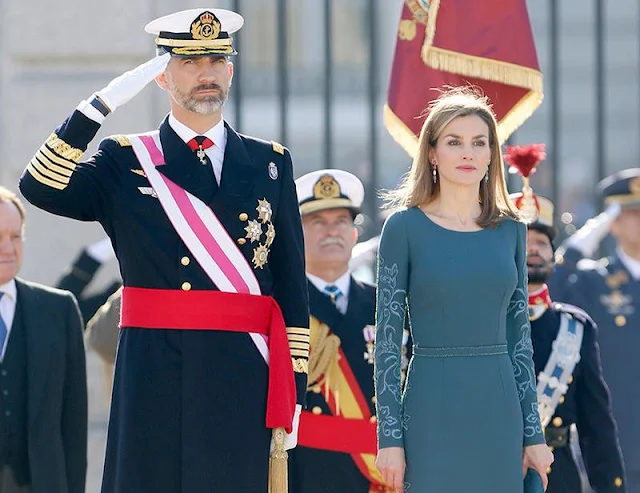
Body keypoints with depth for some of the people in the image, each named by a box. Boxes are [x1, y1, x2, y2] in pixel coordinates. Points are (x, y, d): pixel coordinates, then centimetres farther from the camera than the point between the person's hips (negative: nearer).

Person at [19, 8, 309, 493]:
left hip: (244, 385, 1)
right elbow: (42, 188, -10)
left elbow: (292, 287, 10)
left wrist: (294, 391, 4)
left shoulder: (270, 163, 13)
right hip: (153, 383, -1)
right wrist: (104, 103, -13)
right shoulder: (126, 162, 9)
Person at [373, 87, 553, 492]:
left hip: (499, 411, 3)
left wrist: (533, 434, 8)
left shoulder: (510, 229, 9)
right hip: (433, 410, -3)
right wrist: (390, 437, -8)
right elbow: (387, 337, -2)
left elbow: (519, 335, 12)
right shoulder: (405, 227, -1)